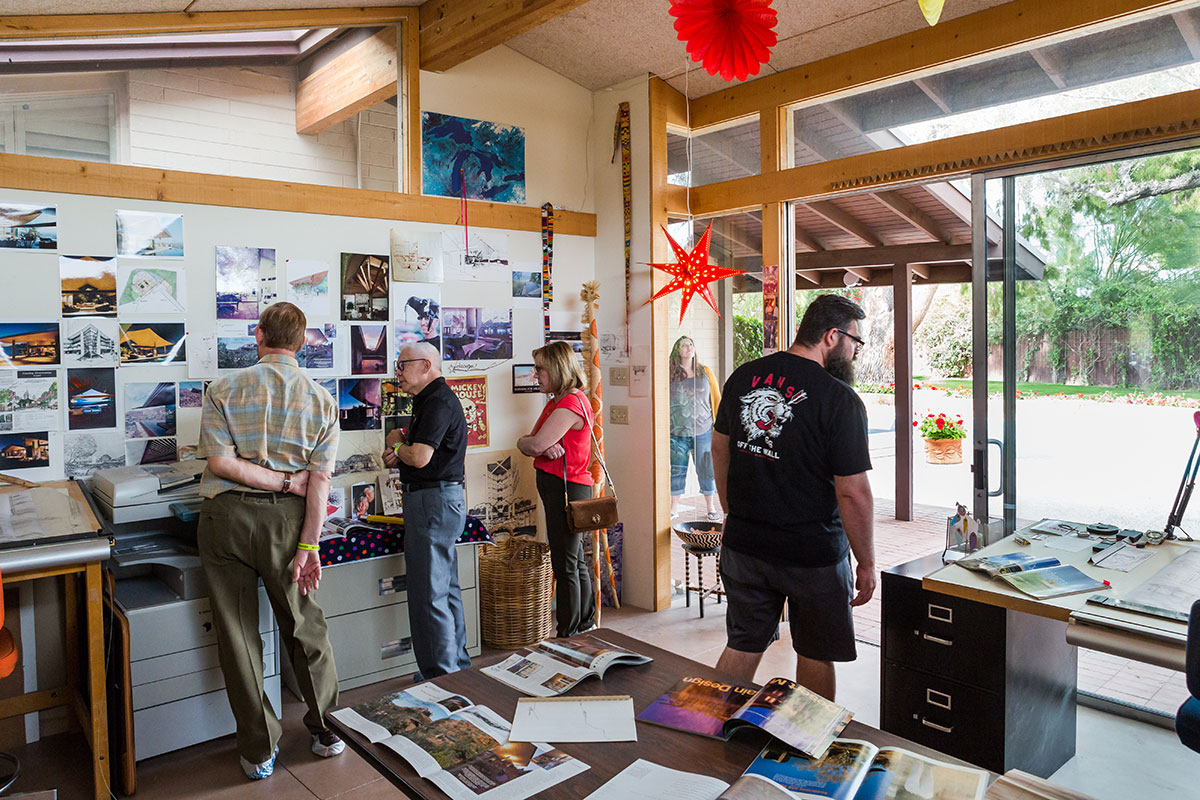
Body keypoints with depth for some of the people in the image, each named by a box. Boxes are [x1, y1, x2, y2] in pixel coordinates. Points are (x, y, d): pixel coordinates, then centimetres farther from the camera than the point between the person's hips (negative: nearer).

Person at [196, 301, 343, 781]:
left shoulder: (225, 390, -4)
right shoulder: (321, 400, -2)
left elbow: (219, 461, -13)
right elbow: (320, 479, -8)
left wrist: (283, 481, -6)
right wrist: (308, 546, -9)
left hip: (226, 516, -1)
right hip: (284, 519, 1)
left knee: (238, 637, 9)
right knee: (305, 628, 16)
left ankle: (259, 751, 20)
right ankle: (327, 730, 27)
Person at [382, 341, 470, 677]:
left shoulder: (438, 401, -15)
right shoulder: (432, 400, 19)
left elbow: (420, 457, -24)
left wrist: (396, 444, -3)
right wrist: (398, 457, 5)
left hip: (434, 501, -11)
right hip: (442, 499, 11)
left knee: (428, 596, -5)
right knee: (447, 590, 16)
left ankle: (441, 677, 3)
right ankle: (459, 667, 26)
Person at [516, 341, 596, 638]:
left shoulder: (572, 402, -16)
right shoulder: (555, 402, 16)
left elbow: (535, 443, -23)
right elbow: (528, 443, 8)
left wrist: (526, 442, -1)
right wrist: (543, 446, -13)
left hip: (568, 488, -10)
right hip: (554, 487, 10)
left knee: (565, 563, -3)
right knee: (576, 560, 18)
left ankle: (569, 634, 8)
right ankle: (585, 625, 31)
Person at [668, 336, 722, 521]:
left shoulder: (705, 372, 5)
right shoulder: (670, 374, 2)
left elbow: (717, 400, 10)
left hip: (703, 431, 1)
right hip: (677, 433, 0)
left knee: (706, 470, 6)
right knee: (677, 470, 6)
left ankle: (711, 508, 19)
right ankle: (674, 508, 19)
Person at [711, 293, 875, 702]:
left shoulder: (743, 377, 1)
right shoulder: (840, 400, -17)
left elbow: (720, 448, 12)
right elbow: (853, 492, -17)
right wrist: (867, 564, -5)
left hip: (742, 544, 5)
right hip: (814, 553, -5)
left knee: (742, 647, 18)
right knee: (815, 655, 16)